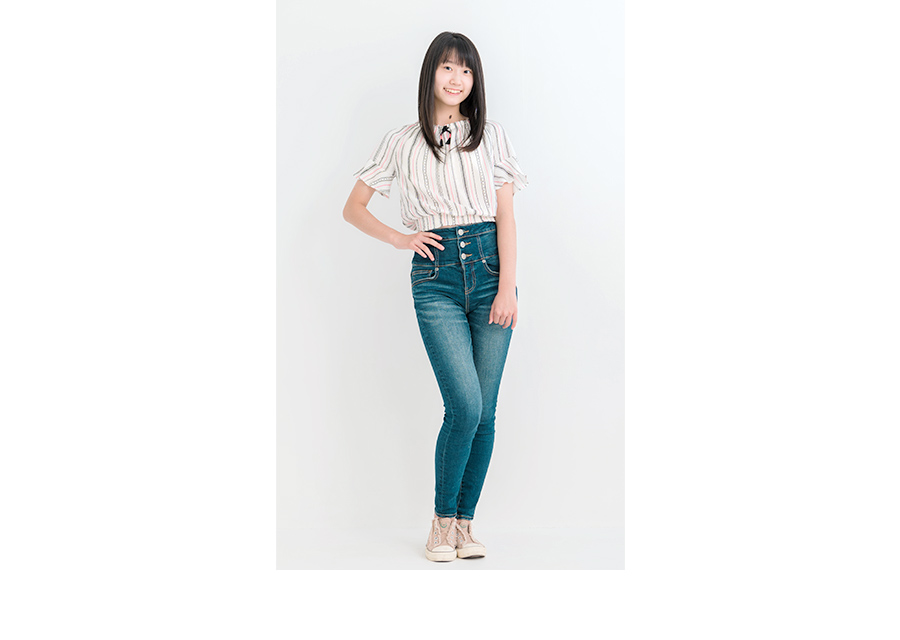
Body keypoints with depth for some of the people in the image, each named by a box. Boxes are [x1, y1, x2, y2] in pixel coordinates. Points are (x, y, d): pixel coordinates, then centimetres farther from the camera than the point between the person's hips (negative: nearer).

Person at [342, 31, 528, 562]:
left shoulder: (492, 135, 10)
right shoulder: (402, 142, 9)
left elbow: (506, 217, 4)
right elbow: (354, 208, 15)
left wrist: (507, 287, -5)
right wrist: (399, 239, 0)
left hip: (489, 265, 2)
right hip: (436, 276, -1)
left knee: (484, 413, 1)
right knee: (465, 406, -13)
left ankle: (465, 521, 15)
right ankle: (442, 519, 6)